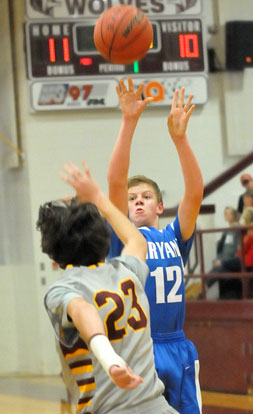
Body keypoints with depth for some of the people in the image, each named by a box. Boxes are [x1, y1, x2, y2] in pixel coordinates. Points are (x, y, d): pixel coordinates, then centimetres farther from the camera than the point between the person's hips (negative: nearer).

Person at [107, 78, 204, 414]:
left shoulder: (175, 238, 11)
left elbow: (195, 191, -3)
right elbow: (116, 181, -9)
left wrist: (179, 136, -15)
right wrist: (128, 122, -18)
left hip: (178, 350, 3)